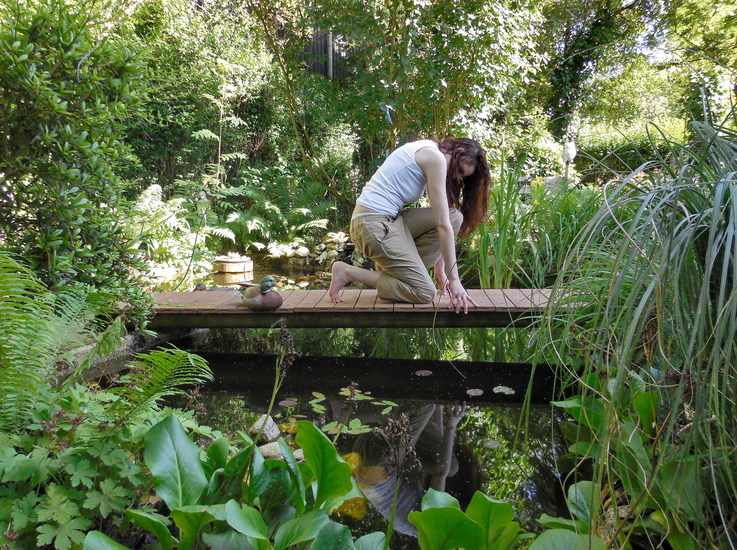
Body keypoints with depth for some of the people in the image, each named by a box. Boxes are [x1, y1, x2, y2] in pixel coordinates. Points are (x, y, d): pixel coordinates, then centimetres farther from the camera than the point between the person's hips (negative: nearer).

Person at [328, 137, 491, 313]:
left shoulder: (428, 154, 18)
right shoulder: (436, 157, -12)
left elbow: (437, 224, 17)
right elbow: (443, 225, -15)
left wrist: (439, 269, 19)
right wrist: (454, 279, -11)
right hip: (373, 223, -10)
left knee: (454, 218, 1)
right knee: (425, 293, -7)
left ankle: (401, 268, 5)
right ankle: (348, 272, -3)